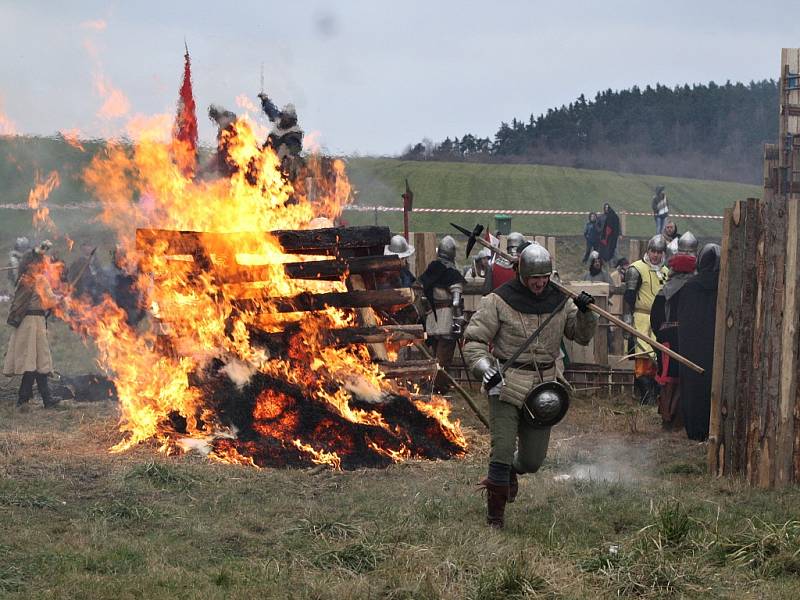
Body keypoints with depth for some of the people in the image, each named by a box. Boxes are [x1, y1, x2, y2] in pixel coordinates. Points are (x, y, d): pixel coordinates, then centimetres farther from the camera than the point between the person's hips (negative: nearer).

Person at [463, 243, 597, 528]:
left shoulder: (558, 301, 6)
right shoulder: (498, 301, -7)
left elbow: (582, 336, 11)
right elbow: (473, 340, -6)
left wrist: (584, 312, -9)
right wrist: (484, 367, -24)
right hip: (505, 387, -4)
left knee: (533, 459, 9)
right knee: (502, 450, -11)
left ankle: (509, 472, 46)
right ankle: (495, 515, 5)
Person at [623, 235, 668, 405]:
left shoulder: (665, 272, 18)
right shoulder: (636, 269, -4)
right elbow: (628, 297, -8)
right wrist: (627, 321, -14)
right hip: (642, 320, -7)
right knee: (644, 357, -13)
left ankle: (656, 394, 10)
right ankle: (646, 395, -12)